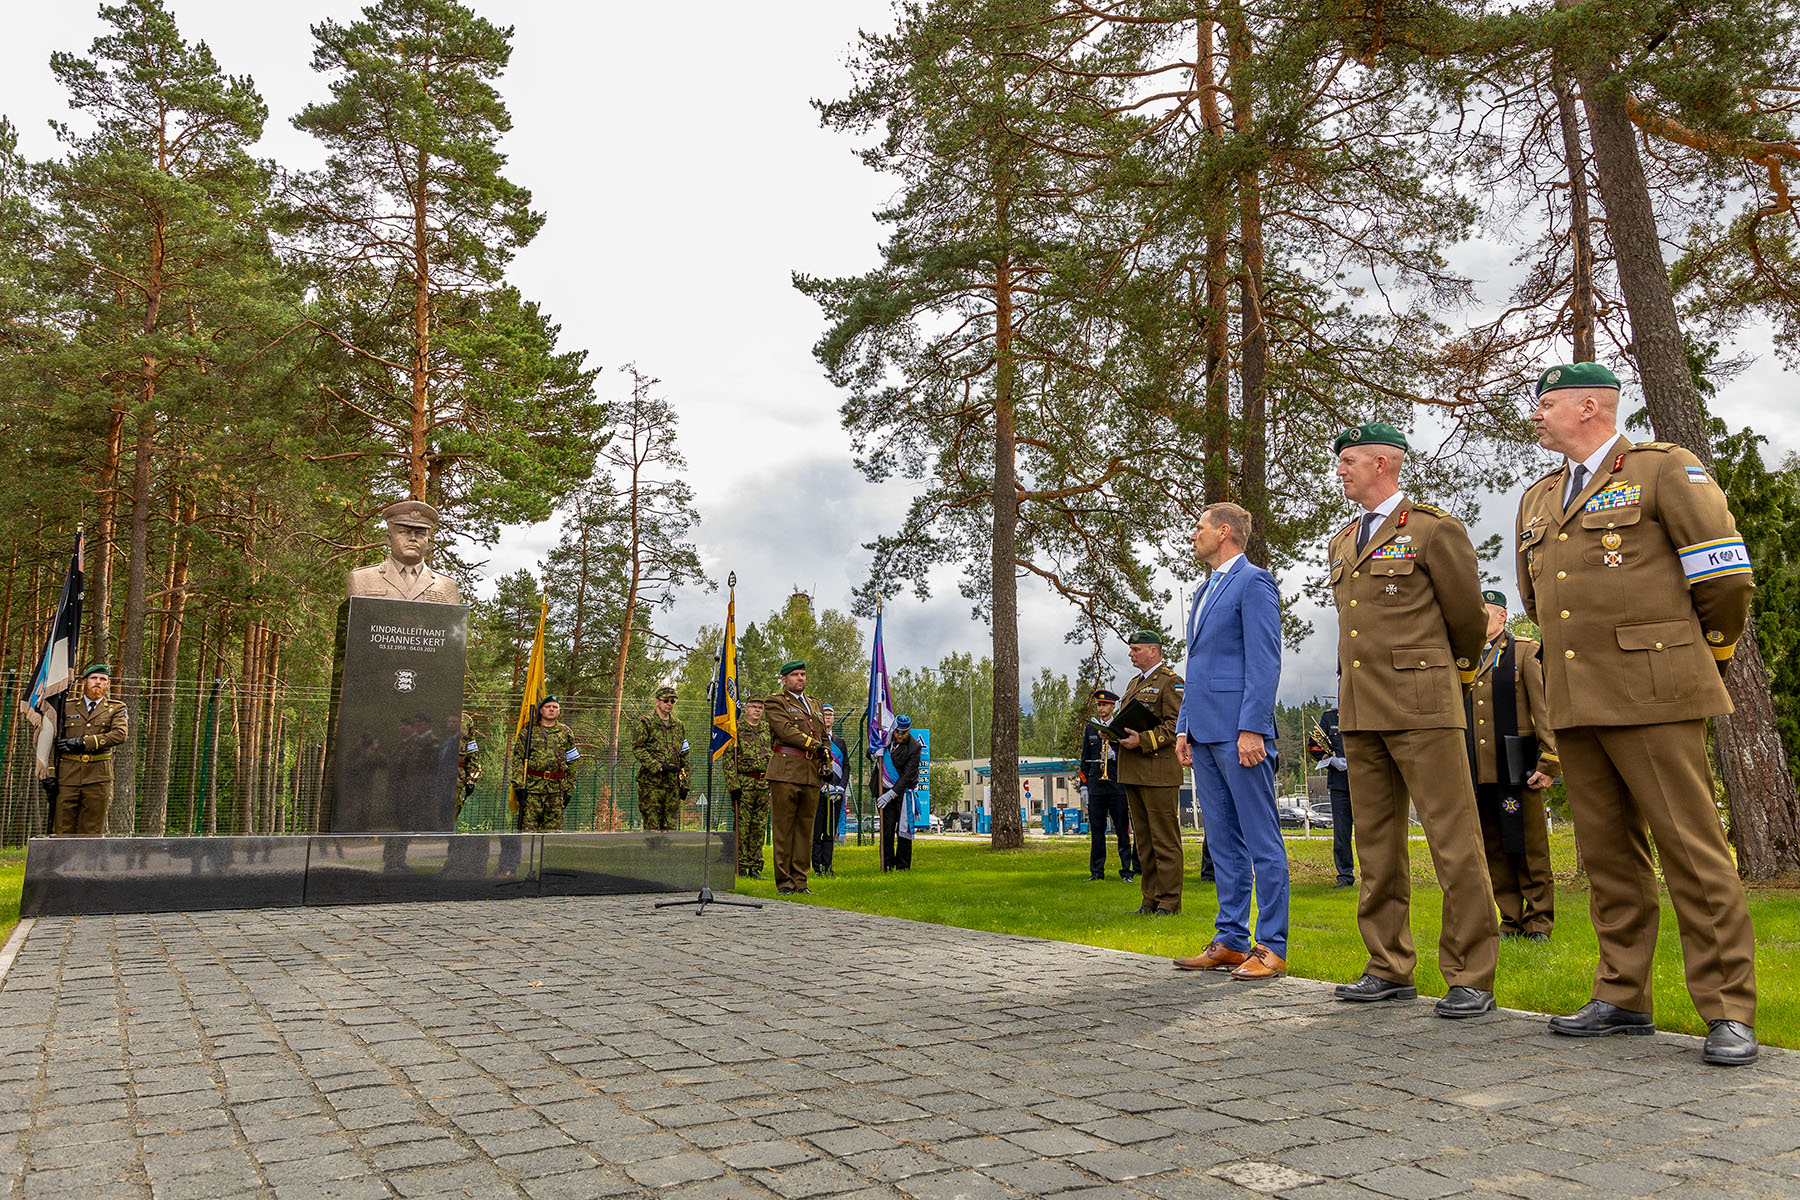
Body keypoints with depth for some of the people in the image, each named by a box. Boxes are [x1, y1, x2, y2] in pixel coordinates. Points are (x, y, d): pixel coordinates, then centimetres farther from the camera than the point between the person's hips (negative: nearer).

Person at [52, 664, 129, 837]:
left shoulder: (116, 708, 10)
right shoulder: (67, 706, 14)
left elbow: (120, 734, -9)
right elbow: (52, 740, 12)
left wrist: (83, 743, -15)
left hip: (97, 778, -1)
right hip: (67, 777, 1)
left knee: (92, 833, 1)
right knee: (63, 831, -1)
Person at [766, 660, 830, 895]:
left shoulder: (813, 705, 23)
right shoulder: (775, 702, 2)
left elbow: (824, 736, 24)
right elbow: (786, 730, -12)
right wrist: (814, 745, -14)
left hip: (811, 775, 6)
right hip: (785, 773, -6)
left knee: (805, 828, 6)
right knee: (784, 827, -4)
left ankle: (799, 880, 11)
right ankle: (784, 881, 1)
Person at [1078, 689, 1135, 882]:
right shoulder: (1090, 730, 13)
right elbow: (1085, 761, 14)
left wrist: (1115, 755, -16)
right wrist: (1084, 787, 8)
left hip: (1117, 786, -3)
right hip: (1096, 786, 3)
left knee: (1122, 830, -1)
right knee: (1096, 830, 4)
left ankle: (1127, 869, 5)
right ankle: (1097, 871, 10)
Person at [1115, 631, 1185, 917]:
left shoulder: (1171, 682, -6)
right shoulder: (1134, 684, 21)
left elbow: (1177, 724, -15)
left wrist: (1143, 740, -22)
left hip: (1158, 772, -9)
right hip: (1132, 773, 9)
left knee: (1164, 839, -4)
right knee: (1144, 839, 12)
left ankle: (1169, 902, 1)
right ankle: (1150, 899, 18)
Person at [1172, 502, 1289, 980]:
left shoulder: (1254, 582, -6)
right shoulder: (1205, 591, 22)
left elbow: (1265, 661, -14)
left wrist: (1251, 728, -20)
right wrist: (1184, 727, 17)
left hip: (1239, 731, -9)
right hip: (1204, 734, 9)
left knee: (1262, 842, -3)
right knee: (1224, 843, 12)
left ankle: (1270, 948, 2)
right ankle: (1231, 941, 19)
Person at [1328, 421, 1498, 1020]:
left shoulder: (1434, 528, -3)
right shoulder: (1343, 542, 18)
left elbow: (1469, 615, 4)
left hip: (1421, 706, -7)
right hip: (1360, 711, 7)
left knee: (1455, 844, -4)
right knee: (1376, 846, 10)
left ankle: (1471, 978, 4)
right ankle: (1390, 969, 18)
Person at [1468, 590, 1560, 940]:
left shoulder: (1525, 652, 1)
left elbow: (1545, 709, -5)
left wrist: (1549, 763, -12)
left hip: (1515, 771, -5)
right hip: (1478, 775, 5)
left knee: (1529, 850, 1)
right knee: (1495, 851, 9)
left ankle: (1539, 923, 12)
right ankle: (1511, 922, 18)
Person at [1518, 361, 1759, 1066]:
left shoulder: (1665, 470, -1)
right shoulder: (1538, 499, 19)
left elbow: (1727, 575, -4)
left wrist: (1703, 657, 6)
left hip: (1652, 697, -6)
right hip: (1573, 703, 7)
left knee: (1692, 849, -5)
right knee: (1607, 854, 10)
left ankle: (1729, 1014, 4)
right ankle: (1622, 999, 18)